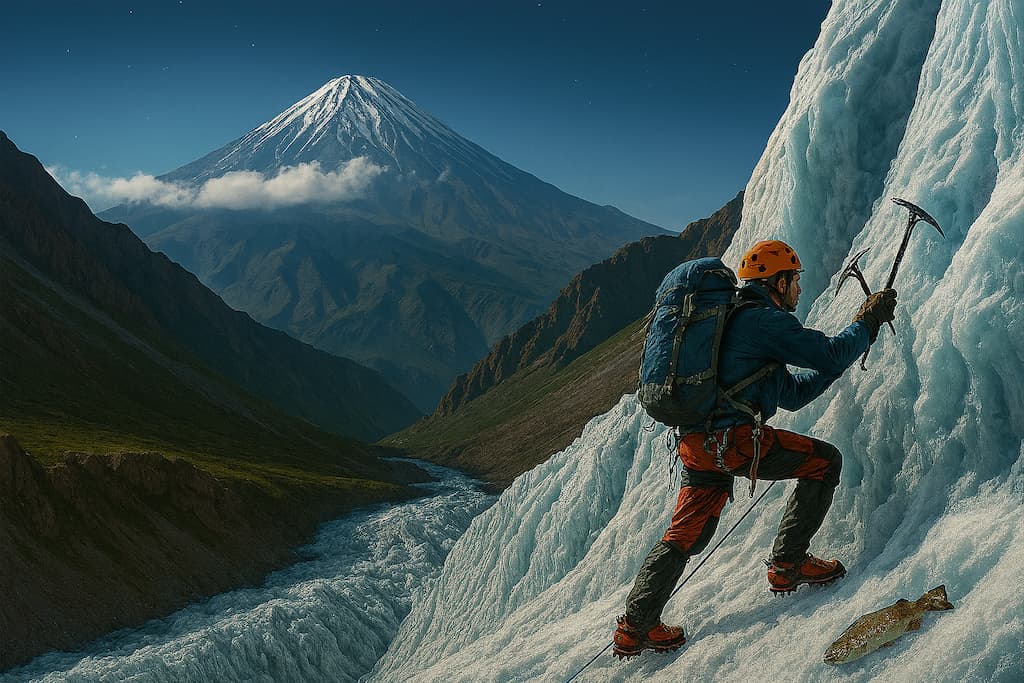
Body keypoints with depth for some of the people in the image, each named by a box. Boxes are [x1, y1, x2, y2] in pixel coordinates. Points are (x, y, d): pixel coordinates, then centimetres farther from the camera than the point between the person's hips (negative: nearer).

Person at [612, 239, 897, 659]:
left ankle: (634, 627, 17)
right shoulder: (765, 319, -4)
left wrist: (842, 357, 26)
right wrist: (869, 321, 10)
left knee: (686, 535, 16)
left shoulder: (736, 318, 27)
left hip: (695, 442, 10)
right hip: (733, 438, -9)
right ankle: (788, 565, 9)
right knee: (824, 461, 7)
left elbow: (792, 394, 29)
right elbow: (830, 355, -7)